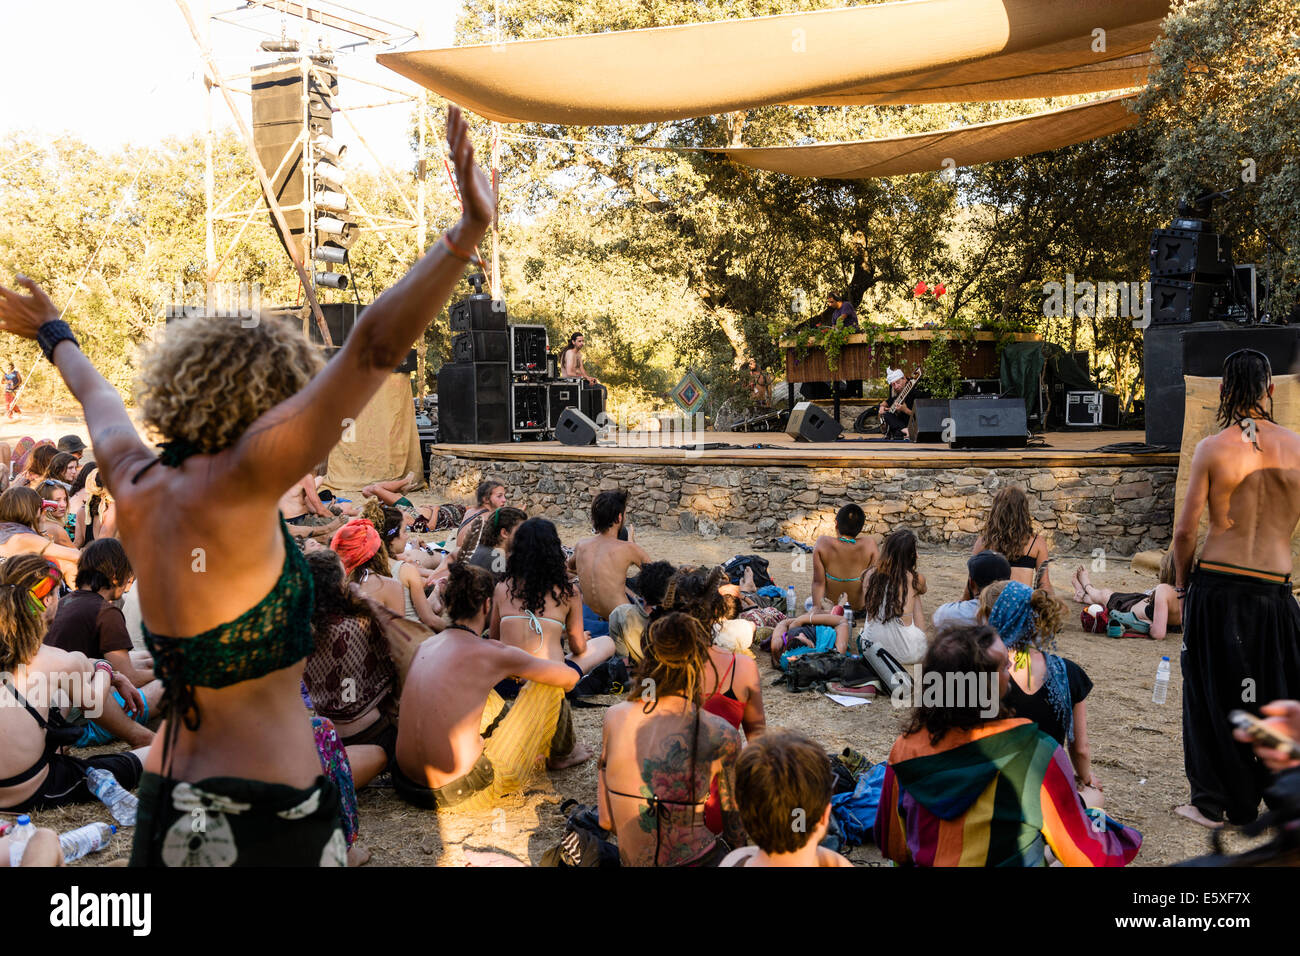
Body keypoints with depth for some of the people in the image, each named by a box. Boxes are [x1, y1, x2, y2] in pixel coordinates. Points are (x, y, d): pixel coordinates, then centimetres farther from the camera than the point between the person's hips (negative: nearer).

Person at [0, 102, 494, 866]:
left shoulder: (136, 490, 2)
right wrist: (468, 231, -31)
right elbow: (373, 350, -27)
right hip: (266, 817, -7)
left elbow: (99, 396, 24)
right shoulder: (234, 485, -18)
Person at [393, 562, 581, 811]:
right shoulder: (491, 653, -11)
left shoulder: (424, 647, 8)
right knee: (548, 684, 5)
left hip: (408, 785, 7)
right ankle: (552, 754, 29)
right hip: (463, 794, -7)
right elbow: (571, 678, 2)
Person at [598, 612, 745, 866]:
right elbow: (735, 828, -3)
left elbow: (606, 820, 1)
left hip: (631, 860, 5)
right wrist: (735, 854, 18)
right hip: (691, 861, -5)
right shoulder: (720, 735, -17)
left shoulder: (614, 717, -8)